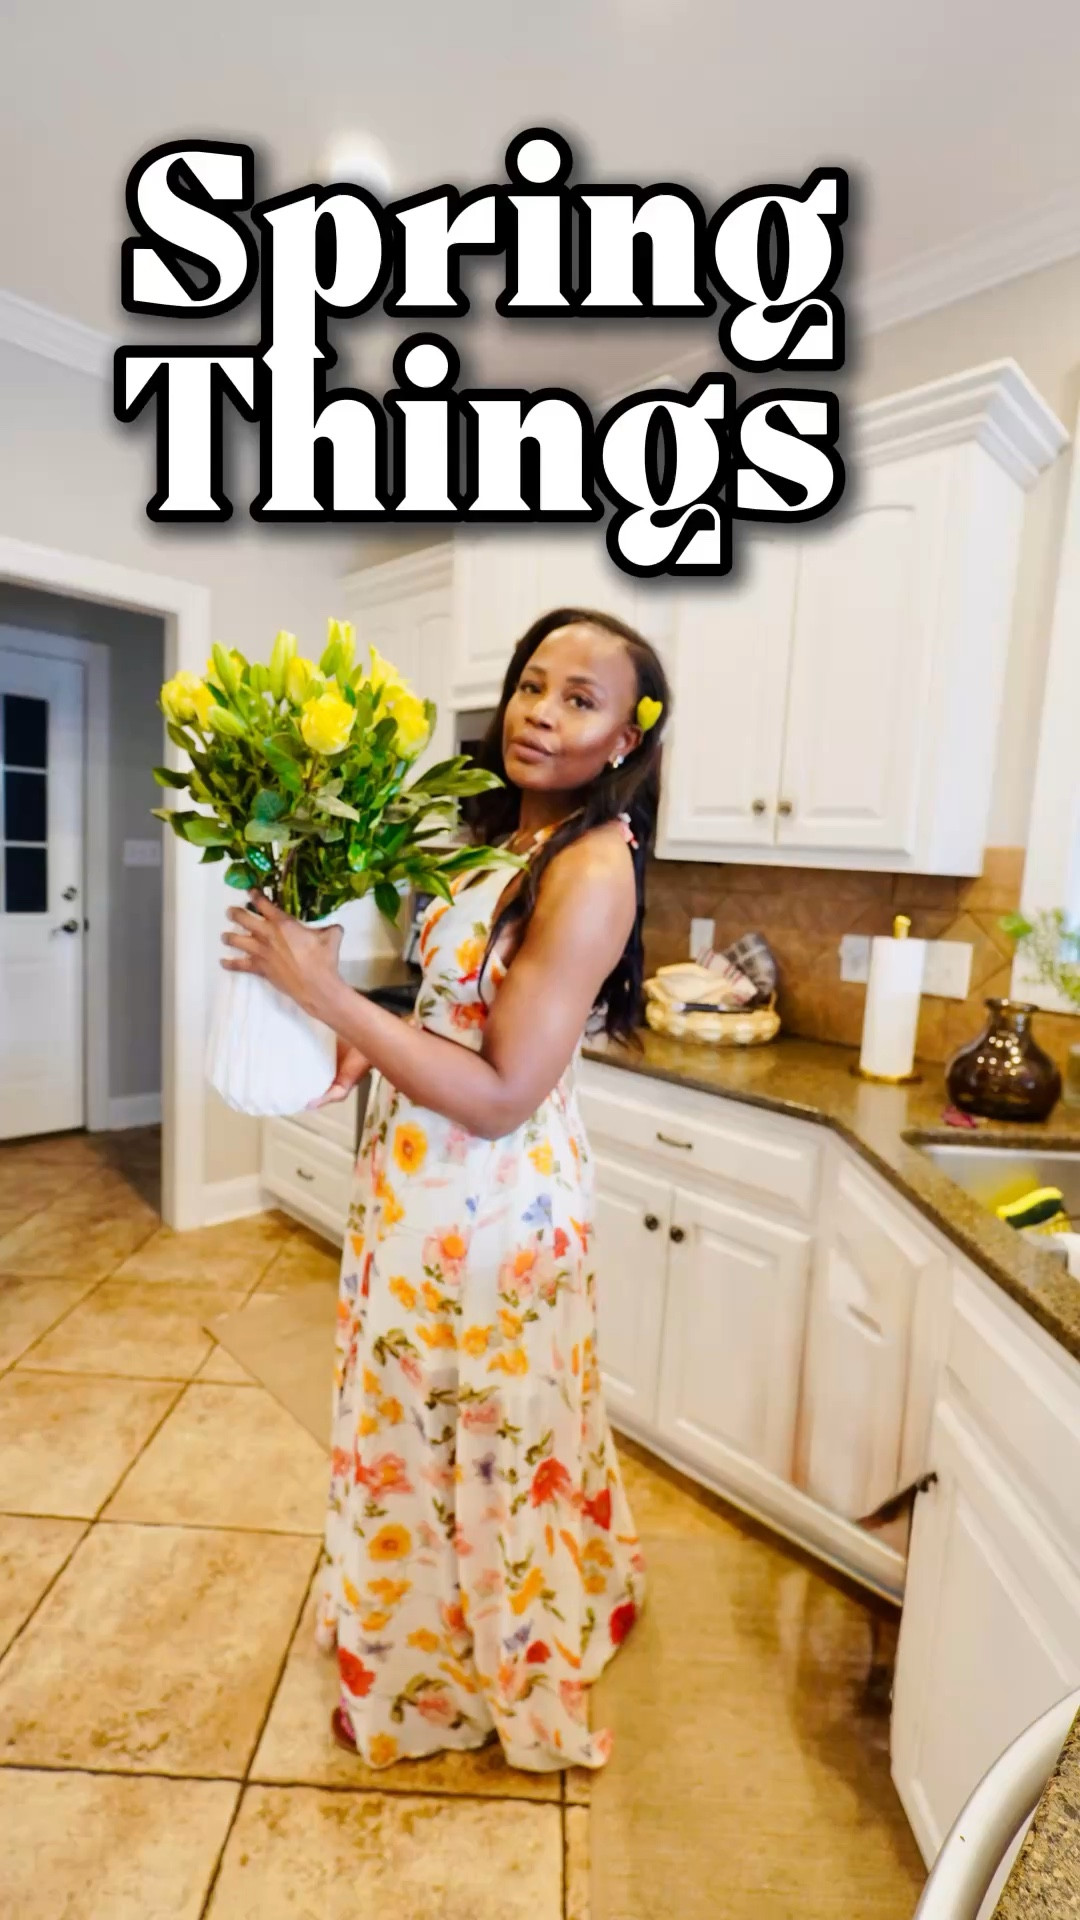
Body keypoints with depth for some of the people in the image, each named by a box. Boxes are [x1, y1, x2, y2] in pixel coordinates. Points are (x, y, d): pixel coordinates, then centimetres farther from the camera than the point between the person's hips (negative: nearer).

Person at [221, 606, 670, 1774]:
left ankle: (448, 1686, 47)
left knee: (465, 1442, 16)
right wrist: (364, 1044, -2)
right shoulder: (503, 836, 4)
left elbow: (500, 1096, -26)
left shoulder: (592, 870, -23)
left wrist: (325, 993, -26)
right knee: (433, 1431, 28)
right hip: (426, 1182, 9)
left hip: (483, 1203, -8)